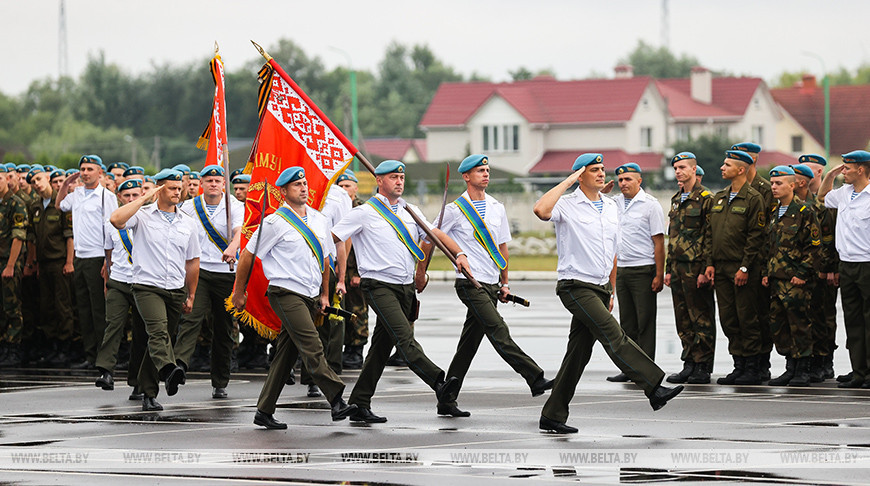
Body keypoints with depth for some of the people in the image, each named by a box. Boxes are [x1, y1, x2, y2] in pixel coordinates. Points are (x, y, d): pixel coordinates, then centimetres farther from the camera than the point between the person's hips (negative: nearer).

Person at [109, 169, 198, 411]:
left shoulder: (187, 223, 13)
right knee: (158, 330, -28)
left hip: (176, 290, 5)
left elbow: (192, 261, 20)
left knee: (163, 339, 8)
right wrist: (144, 198, -13)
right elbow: (116, 219, -21)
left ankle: (148, 393, 15)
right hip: (147, 287, -5)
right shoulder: (143, 216, -1)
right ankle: (168, 372, -51)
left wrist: (191, 296, 18)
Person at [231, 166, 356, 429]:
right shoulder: (275, 222, -6)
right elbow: (248, 255, 0)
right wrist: (239, 292, 3)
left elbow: (324, 258, 25)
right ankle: (337, 401, -25)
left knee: (287, 353, 8)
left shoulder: (319, 220, 13)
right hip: (285, 293, -7)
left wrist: (324, 294, 23)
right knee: (312, 347, -17)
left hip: (309, 296, 7)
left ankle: (264, 411, 14)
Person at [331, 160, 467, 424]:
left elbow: (435, 233, 12)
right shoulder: (364, 213, -2)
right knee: (404, 338, -21)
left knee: (382, 346, 8)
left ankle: (359, 405, 13)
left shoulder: (410, 212, 16)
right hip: (379, 286, -7)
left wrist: (459, 253, -5)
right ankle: (439, 383, -37)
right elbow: (331, 238, -2)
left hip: (405, 287, 7)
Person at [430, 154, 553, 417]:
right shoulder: (456, 210, -5)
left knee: (469, 344, 7)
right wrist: (421, 271, 11)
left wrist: (504, 283, 19)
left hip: (491, 285, 6)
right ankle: (535, 379, -23)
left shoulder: (497, 208, 13)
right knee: (499, 333, -17)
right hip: (470, 284, -6)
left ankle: (447, 400, 12)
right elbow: (430, 240, 4)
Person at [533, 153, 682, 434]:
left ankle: (552, 416, 11)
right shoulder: (568, 205, -7)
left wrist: (611, 291, 22)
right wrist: (568, 182, -20)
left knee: (579, 353, 6)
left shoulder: (611, 207, 15)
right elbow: (541, 210, -30)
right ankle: (654, 389, -25)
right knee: (614, 337, -19)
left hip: (600, 288, 7)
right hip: (576, 287, -7)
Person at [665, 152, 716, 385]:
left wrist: (705, 270, -17)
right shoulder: (676, 200, 17)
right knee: (684, 320, 10)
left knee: (701, 318, -4)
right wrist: (669, 269, 16)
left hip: (696, 267, -8)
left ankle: (703, 368, -1)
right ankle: (689, 365, 15)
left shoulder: (705, 198, -8)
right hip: (678, 267, 8)